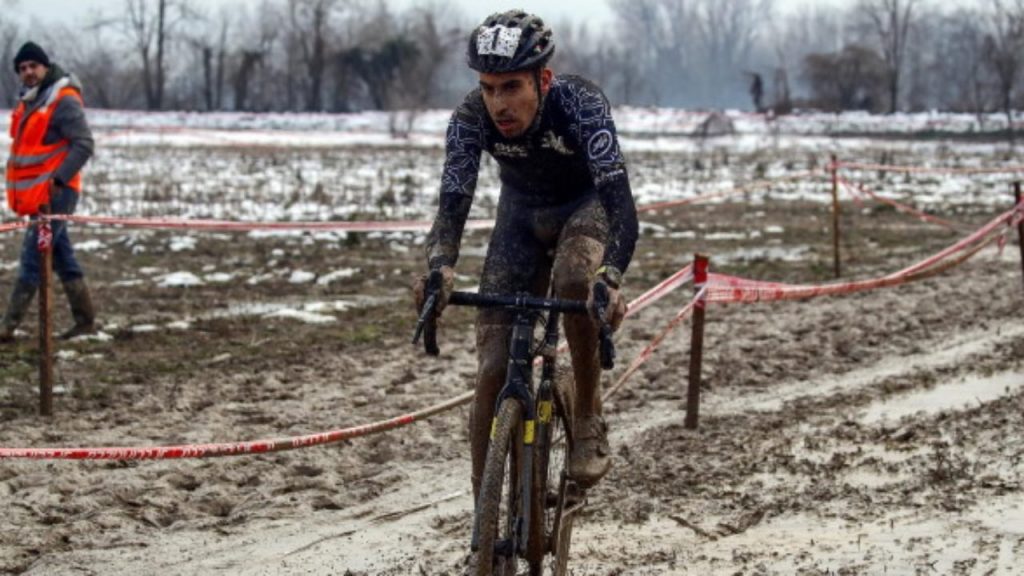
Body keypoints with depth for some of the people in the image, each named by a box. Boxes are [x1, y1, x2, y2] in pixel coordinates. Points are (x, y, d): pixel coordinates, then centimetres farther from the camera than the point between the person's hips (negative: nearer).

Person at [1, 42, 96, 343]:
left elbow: (84, 145, -18)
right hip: (36, 193, 9)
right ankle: (85, 321, 18)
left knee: (32, 259, -9)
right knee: (62, 256, 12)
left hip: (55, 192, -9)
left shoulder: (64, 100, -13)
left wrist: (58, 179, -24)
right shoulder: (29, 100, 13)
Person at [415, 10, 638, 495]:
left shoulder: (580, 104, -35)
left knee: (574, 280, -38)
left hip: (587, 206, -2)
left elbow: (618, 198, -45)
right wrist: (439, 268, -56)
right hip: (522, 215, 3)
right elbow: (453, 201, -34)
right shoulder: (472, 118, -27)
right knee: (493, 369, -8)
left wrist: (611, 280, -61)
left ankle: (588, 420, -16)